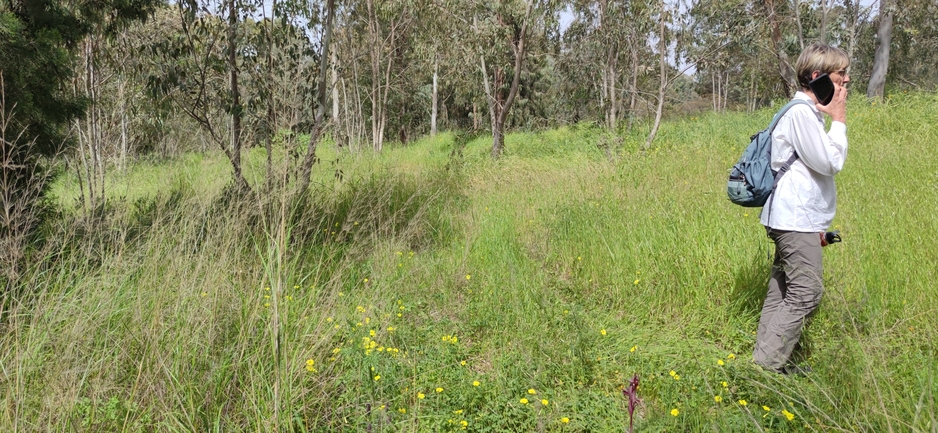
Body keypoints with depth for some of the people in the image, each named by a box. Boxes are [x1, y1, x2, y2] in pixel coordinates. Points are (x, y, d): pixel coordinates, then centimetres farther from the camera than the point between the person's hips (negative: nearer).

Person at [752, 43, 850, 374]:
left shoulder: (809, 112, 18)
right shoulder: (801, 113, -14)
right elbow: (830, 163, -17)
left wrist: (816, 224, 22)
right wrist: (839, 120, -5)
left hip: (796, 220, 10)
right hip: (795, 220, -10)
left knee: (782, 291, 10)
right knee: (806, 294, -9)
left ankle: (765, 360, 15)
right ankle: (767, 364, -5)